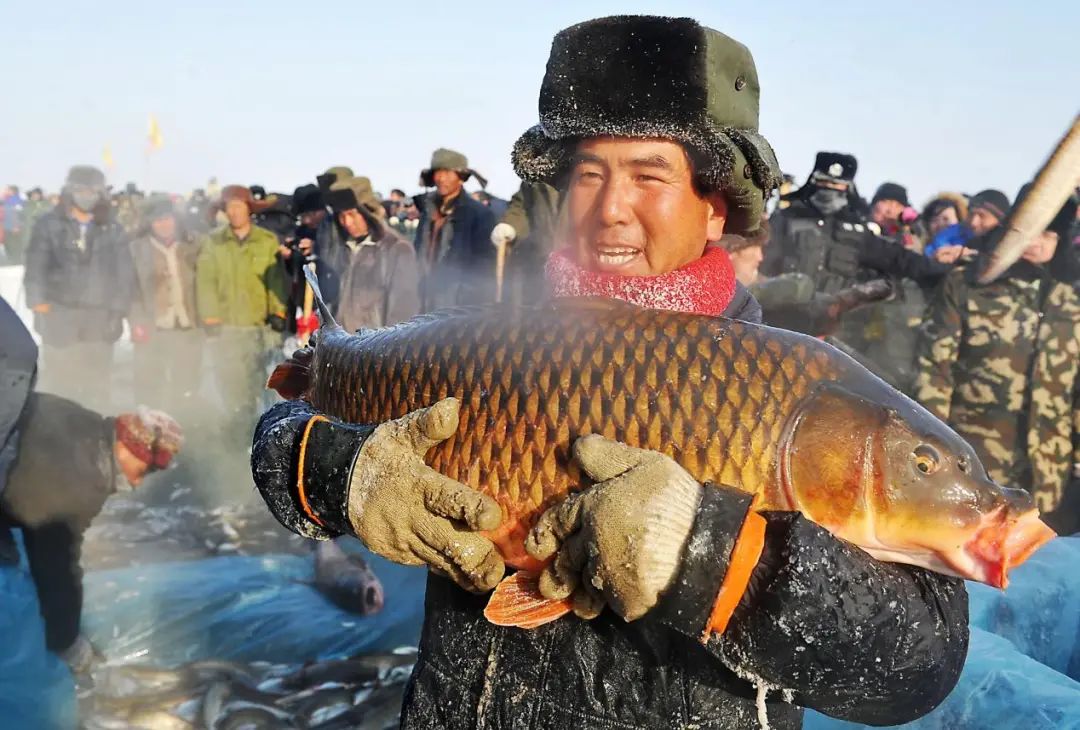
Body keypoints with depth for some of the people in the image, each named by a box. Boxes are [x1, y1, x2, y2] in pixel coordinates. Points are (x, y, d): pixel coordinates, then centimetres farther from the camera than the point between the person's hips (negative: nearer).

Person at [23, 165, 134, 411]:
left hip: (99, 317, 1)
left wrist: (118, 311, -2)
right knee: (57, 379, 3)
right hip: (58, 314, -1)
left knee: (97, 382, 7)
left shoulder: (113, 230, 7)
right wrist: (39, 302, -13)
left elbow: (124, 273, 5)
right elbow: (36, 266, -1)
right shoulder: (49, 224, 4)